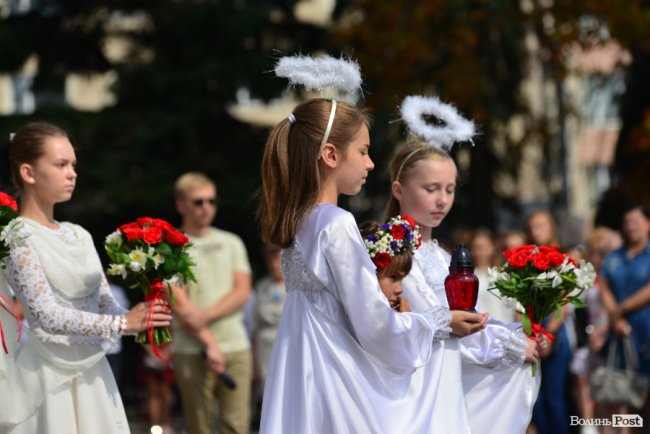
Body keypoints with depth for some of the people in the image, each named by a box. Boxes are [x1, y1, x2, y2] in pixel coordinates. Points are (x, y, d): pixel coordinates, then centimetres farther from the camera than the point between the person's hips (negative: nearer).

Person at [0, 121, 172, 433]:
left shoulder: (78, 235, 12)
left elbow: (106, 306, 10)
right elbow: (46, 314, -18)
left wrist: (141, 318, -11)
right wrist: (123, 325, -18)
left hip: (92, 374, 6)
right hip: (46, 378, -6)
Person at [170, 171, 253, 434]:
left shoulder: (231, 243, 15)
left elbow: (242, 293, 5)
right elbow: (177, 303, -4)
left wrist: (206, 315, -12)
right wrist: (209, 343, -14)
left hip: (236, 346, 3)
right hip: (192, 351, -3)